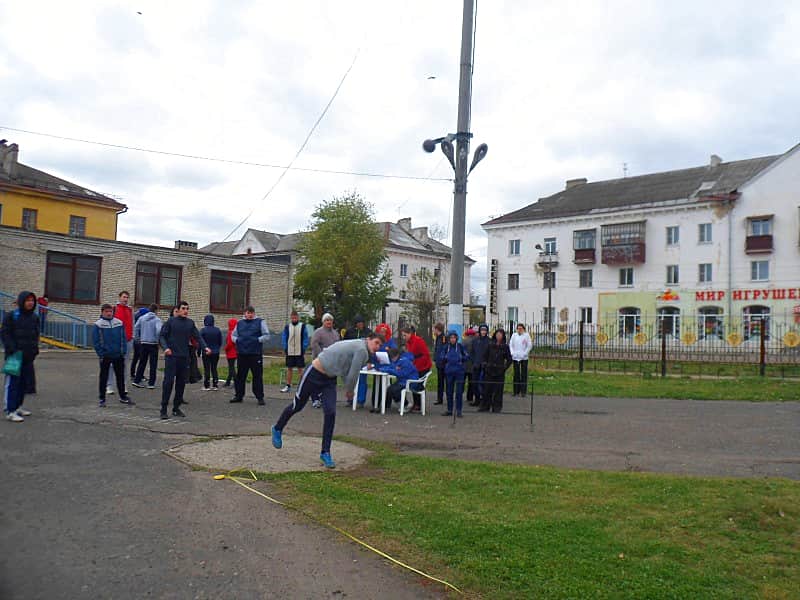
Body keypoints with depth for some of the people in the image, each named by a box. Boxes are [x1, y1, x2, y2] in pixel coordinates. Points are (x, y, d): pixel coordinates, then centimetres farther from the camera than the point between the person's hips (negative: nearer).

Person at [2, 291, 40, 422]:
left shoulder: (34, 317, 14)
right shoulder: (11, 316, -5)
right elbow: (5, 334, -8)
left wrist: (34, 349, 10)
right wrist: (12, 350, -16)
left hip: (28, 357, 6)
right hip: (14, 355, -6)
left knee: (24, 382, 11)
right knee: (12, 382, -6)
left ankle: (17, 406, 23)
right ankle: (10, 411, -5)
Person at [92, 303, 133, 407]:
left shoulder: (119, 323, 4)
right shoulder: (98, 324, -6)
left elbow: (123, 339, 7)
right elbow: (95, 341, -7)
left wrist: (123, 352, -1)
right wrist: (101, 354, -12)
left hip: (118, 356, 3)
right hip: (105, 356, -3)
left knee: (120, 376, 12)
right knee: (103, 378, 6)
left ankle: (123, 396, 23)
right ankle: (102, 399, 14)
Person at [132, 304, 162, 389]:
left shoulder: (142, 318, 5)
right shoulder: (157, 319, -10)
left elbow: (136, 328, 4)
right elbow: (159, 330, -24)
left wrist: (137, 339, 12)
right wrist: (158, 339, -9)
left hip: (143, 343, 5)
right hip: (153, 344, -4)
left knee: (142, 363, 16)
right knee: (153, 364, 4)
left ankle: (136, 380, 15)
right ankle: (151, 383, 5)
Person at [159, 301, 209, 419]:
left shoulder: (190, 323, 9)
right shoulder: (171, 322, -1)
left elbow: (198, 337, 6)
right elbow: (162, 336, -2)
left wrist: (204, 347, -11)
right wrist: (165, 347, -20)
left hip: (184, 357, 4)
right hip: (171, 357, -4)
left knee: (181, 383, 8)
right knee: (168, 382, -7)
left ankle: (176, 408, 19)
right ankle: (164, 408, 0)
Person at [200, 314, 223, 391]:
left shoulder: (203, 330, -11)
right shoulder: (217, 330, -1)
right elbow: (220, 342, 6)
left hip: (206, 353, -3)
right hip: (215, 353, 3)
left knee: (206, 369, 4)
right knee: (214, 369, 11)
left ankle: (206, 386, 5)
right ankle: (215, 385, 10)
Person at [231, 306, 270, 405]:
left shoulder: (260, 322, 4)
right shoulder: (240, 323, 15)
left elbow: (266, 335, 0)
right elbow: (233, 335, 22)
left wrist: (257, 340, -12)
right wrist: (237, 340, 3)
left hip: (255, 354, -4)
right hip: (242, 354, 4)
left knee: (257, 376, -1)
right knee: (240, 376, 10)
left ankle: (260, 397, 6)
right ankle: (239, 395, 22)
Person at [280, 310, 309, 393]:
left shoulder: (302, 326, 0)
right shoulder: (287, 327, 5)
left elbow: (305, 338, 0)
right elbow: (284, 338, 7)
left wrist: (304, 349, -7)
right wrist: (285, 348, -2)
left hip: (299, 352, -2)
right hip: (289, 352, 2)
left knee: (300, 369, 2)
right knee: (289, 369, 8)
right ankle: (288, 385, 16)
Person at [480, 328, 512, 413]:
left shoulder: (505, 346, 0)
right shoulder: (490, 345, 4)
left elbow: (509, 360, 5)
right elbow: (486, 356, 13)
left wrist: (504, 368, -3)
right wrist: (487, 365, 4)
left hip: (500, 372, -1)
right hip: (490, 371, 1)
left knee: (498, 390, 2)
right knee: (487, 389, 3)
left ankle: (497, 407, 11)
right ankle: (485, 406, 11)